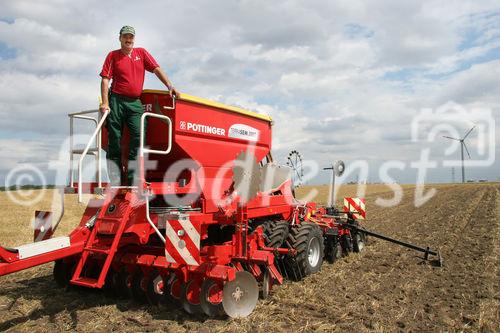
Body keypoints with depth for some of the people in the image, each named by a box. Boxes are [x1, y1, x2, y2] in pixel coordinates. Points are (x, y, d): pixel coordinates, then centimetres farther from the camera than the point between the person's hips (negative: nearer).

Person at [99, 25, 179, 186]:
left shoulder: (141, 53, 12)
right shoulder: (113, 55, 6)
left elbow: (156, 69, 7)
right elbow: (105, 79, 0)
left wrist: (170, 86, -6)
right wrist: (105, 103, -10)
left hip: (135, 102, 2)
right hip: (117, 101, -1)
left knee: (139, 135, -12)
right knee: (114, 140, 0)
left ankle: (132, 179, -7)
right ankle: (115, 183, 5)